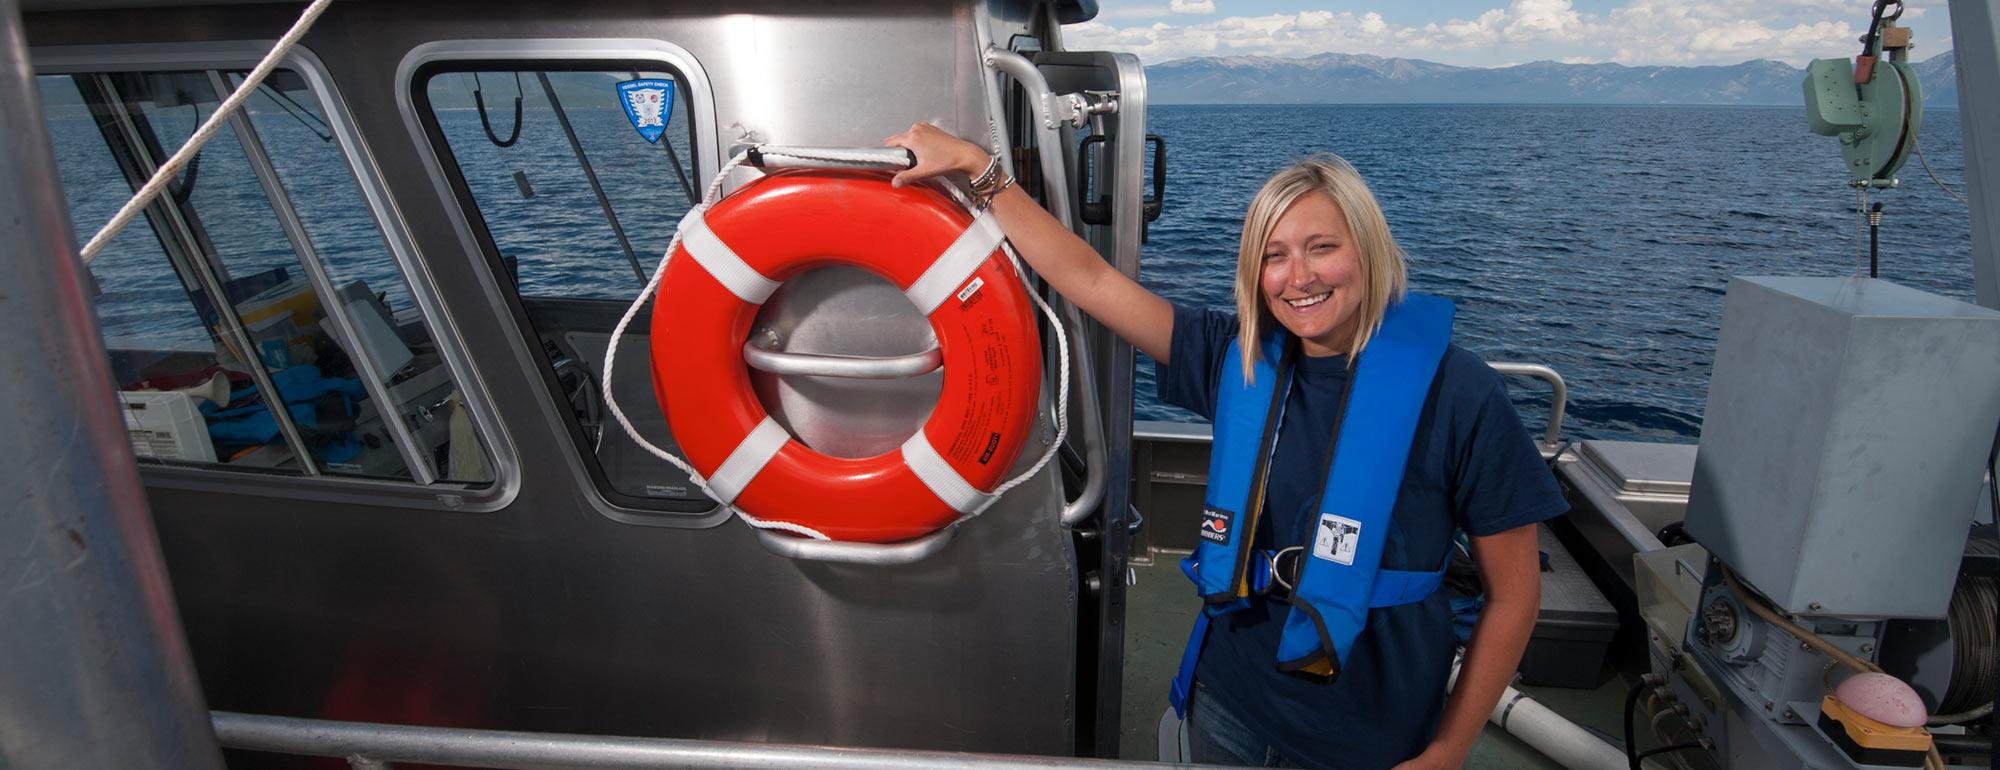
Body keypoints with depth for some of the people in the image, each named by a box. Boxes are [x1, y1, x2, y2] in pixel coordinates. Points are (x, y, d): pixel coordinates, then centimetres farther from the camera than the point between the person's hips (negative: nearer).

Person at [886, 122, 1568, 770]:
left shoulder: (1454, 391, -16)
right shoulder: (1237, 358, -7)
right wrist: (976, 164, -7)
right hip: (1227, 706, 3)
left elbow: (1514, 595, -10)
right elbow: (1089, 279, -6)